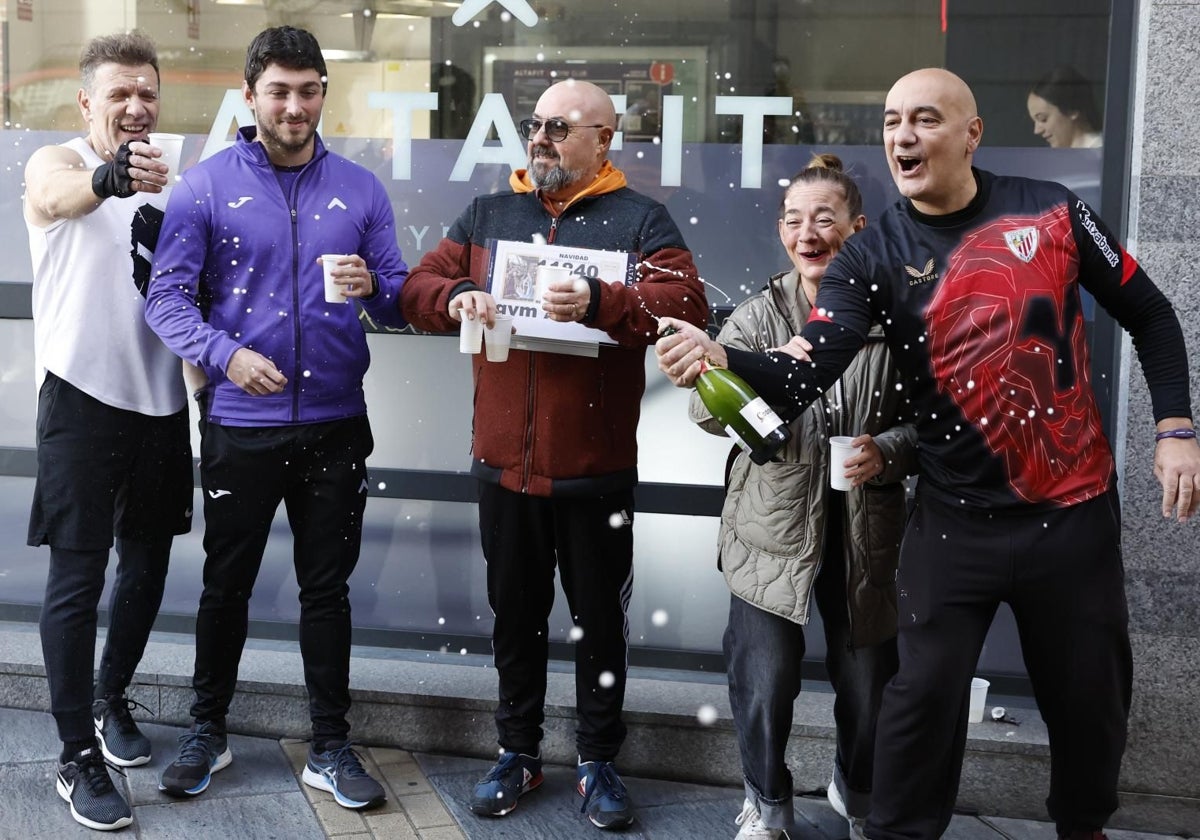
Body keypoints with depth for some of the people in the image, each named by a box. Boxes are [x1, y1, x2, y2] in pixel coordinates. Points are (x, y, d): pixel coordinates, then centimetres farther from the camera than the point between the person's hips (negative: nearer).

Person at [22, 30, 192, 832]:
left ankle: (112, 696, 35)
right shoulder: (54, 163, -5)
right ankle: (78, 756, 6)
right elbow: (64, 196, -31)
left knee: (147, 564, 14)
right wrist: (109, 177, -54)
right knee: (78, 577, -2)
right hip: (83, 398, -5)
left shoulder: (164, 186, 11)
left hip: (160, 400, 6)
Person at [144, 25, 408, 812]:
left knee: (327, 587, 9)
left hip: (335, 423, 2)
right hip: (240, 426, -1)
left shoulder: (360, 189, 4)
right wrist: (225, 355, -25)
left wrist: (372, 287, -19)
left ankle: (332, 747, 20)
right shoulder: (206, 185, -3)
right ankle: (208, 732, 30)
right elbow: (168, 296, -9)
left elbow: (399, 298, 4)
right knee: (227, 584, 12)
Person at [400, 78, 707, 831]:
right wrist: (456, 296, -15)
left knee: (601, 619, 10)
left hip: (598, 466, -3)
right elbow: (417, 288, 8)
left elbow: (687, 306, -15)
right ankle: (519, 753, 31)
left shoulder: (640, 219, -2)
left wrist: (599, 302, -30)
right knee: (516, 616, 15)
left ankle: (600, 762, 26)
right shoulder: (488, 214, 10)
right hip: (504, 460, 3)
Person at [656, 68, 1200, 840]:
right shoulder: (874, 257, -7)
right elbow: (807, 374, -21)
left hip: (1075, 509, 1)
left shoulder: (1052, 211, -5)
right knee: (924, 695, 1)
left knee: (1092, 693, 15)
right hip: (958, 518, -1)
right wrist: (719, 357, -39)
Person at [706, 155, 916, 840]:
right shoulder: (759, 316, -1)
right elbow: (709, 412, -14)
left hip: (866, 532, 1)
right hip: (775, 530, -1)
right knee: (766, 680, -2)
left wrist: (888, 452, -17)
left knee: (868, 680, 11)